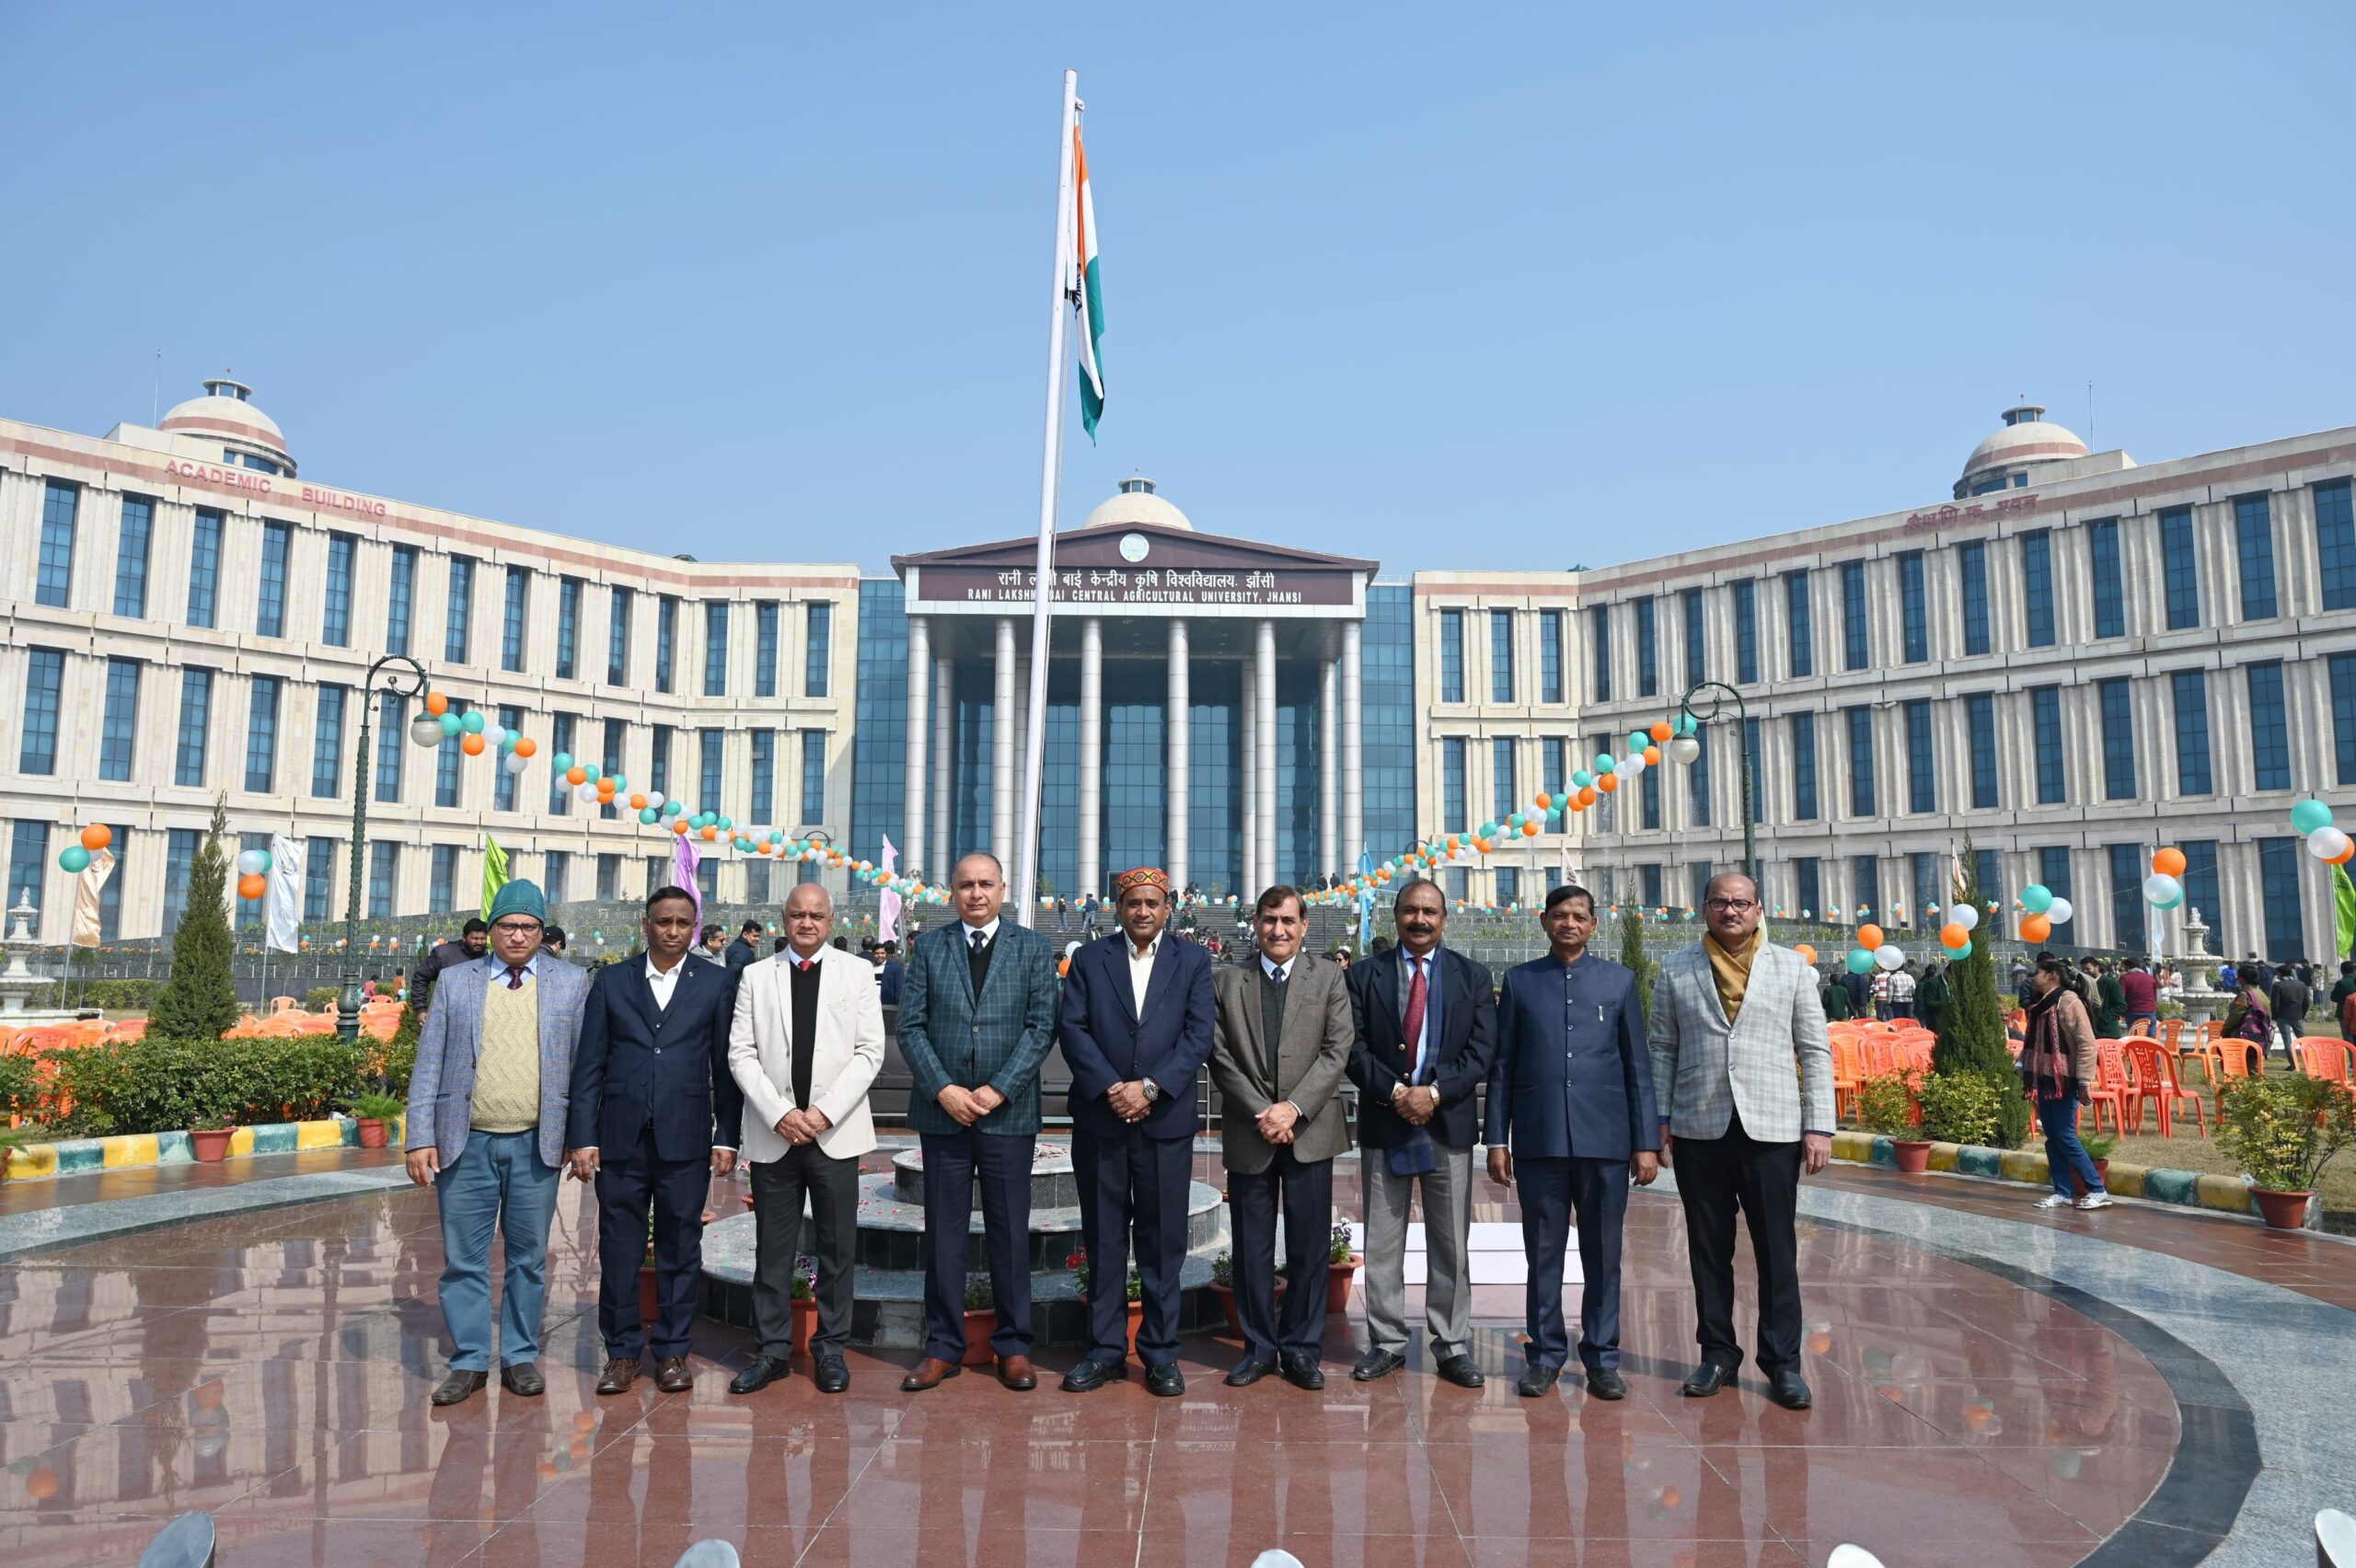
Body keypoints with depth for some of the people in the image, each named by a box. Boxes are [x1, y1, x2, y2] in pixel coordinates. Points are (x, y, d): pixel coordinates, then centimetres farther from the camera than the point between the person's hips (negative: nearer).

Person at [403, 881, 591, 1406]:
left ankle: (520, 1357, 23)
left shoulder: (570, 982, 3)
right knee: (464, 1258, 7)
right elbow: (429, 1065, 3)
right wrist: (421, 1139, -4)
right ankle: (469, 1362, 20)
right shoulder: (455, 981, 5)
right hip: (466, 1144, 0)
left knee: (529, 1257, 10)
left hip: (537, 1144, 0)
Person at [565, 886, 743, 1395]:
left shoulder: (717, 982, 4)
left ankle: (672, 1350, 20)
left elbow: (725, 1065, 3)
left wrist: (727, 1137, -1)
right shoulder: (611, 981, 7)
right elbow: (589, 1066, 6)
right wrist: (583, 1138, -1)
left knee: (680, 1248, 7)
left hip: (685, 1140, -1)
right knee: (619, 1248, 6)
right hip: (620, 1138, 1)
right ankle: (622, 1352, 20)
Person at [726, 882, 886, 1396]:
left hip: (835, 1132, -1)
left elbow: (870, 1052, -1)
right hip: (773, 1133, 1)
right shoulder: (756, 975, 7)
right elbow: (741, 1053, 2)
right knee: (772, 1247, 7)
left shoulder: (856, 974, 4)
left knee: (838, 1246, 6)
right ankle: (773, 1349, 19)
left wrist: (825, 1112, -11)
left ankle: (831, 1348, 18)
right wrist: (780, 1113, -10)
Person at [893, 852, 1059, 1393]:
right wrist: (943, 1090, -10)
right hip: (942, 1110, 1)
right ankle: (943, 1347, 18)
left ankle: (1014, 1347, 17)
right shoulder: (928, 947, 7)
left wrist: (998, 1090, -11)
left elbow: (1041, 1026, -2)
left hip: (1008, 1112, -1)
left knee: (1009, 1231, 6)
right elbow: (910, 1026, 2)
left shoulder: (1033, 947, 4)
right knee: (944, 1231, 7)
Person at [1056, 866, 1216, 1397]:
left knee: (1163, 1242, 5)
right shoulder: (1088, 959, 8)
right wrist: (1111, 1088, -13)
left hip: (1166, 1120, 0)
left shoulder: (1193, 962, 7)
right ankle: (1105, 1350, 18)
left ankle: (1160, 1354, 16)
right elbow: (1071, 1029, -1)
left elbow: (1198, 1034, -2)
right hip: (1099, 1119, 1)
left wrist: (1149, 1087, -13)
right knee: (1103, 1240, 7)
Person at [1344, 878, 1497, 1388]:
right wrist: (1394, 1091, -15)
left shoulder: (1473, 978, 6)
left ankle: (1451, 1347, 18)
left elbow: (1481, 1052, -2)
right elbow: (1355, 1048, -2)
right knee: (1381, 1244, 7)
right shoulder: (1365, 976, 4)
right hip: (1383, 1123, 0)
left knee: (1451, 1245, 7)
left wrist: (1435, 1092, -15)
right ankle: (1386, 1343, 18)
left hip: (1448, 1124, 0)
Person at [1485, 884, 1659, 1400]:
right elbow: (1502, 1066, 6)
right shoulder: (1519, 981, 7)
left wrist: (1647, 1142, 1)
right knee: (1543, 1254, 7)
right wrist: (1497, 1139, 2)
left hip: (1605, 1142, 0)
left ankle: (1602, 1359, 20)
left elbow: (1638, 1066, 6)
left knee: (1603, 1256, 7)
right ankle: (1545, 1355, 19)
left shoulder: (1619, 980, 7)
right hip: (1539, 1142, 0)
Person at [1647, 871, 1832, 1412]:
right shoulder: (1675, 970, 6)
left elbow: (1815, 1051, 5)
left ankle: (1783, 1362, 16)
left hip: (1771, 1129, -1)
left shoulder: (1790, 967, 5)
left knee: (1778, 1251, 4)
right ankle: (1718, 1353, 22)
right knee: (1709, 1250, 9)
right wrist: (1660, 1120, 2)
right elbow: (1663, 1050, 7)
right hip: (1699, 1130, 1)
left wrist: (1819, 1125, -1)